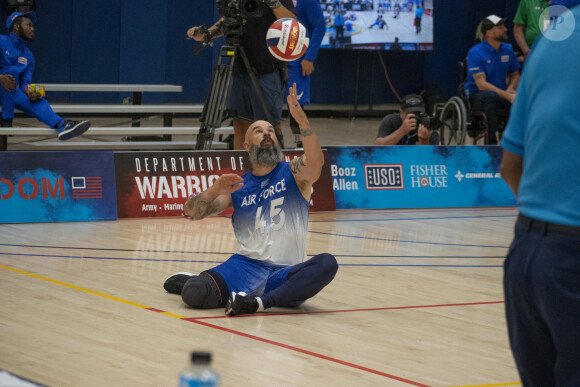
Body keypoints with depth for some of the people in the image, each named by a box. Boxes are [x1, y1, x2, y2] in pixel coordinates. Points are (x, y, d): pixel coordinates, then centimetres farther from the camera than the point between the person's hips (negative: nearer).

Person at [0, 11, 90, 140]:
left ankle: (61, 125, -49)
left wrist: (29, 92, -18)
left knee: (37, 101, -22)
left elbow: (25, 83, 7)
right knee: (13, 70, -33)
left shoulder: (28, 55, 15)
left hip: (12, 93, 5)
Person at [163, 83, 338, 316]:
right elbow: (190, 212, 6)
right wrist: (214, 191, -15)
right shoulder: (237, 186, 13)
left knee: (326, 264, -33)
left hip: (285, 271, -1)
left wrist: (300, 118, -31)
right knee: (195, 294, -26)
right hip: (247, 264, 1)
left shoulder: (294, 173, 8)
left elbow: (316, 162, -17)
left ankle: (260, 302, -35)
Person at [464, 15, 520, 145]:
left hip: (502, 93, 5)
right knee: (492, 96, -39)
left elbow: (515, 75, 17)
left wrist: (509, 90, -6)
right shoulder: (475, 52, -11)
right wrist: (506, 95, -25)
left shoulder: (507, 50, 7)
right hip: (478, 95, -5)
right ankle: (491, 143, -34)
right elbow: (481, 84, -18)